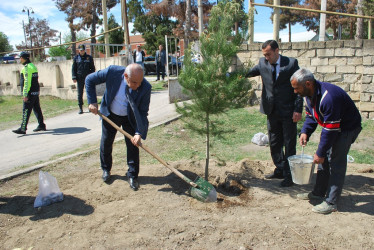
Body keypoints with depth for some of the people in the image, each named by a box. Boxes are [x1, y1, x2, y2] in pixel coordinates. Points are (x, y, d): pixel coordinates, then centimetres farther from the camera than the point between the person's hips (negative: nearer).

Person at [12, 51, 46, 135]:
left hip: (30, 93, -9)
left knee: (26, 111, -7)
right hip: (36, 92, 9)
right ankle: (41, 125, 20)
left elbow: (27, 82, -20)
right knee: (37, 109, 14)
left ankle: (23, 129, -6)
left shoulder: (27, 67, -15)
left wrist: (25, 94, -20)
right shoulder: (33, 66, 15)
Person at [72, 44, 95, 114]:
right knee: (80, 94, 1)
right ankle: (80, 108, 7)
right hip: (79, 78, 1)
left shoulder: (89, 58, 7)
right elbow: (73, 68, 10)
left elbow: (92, 68, 9)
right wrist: (74, 77, -1)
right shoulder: (76, 58, 8)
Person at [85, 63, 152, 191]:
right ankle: (106, 169, 38)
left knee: (133, 145, -3)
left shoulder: (145, 87, -30)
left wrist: (139, 132, -32)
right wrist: (92, 102, -17)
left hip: (130, 118, -1)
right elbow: (89, 79, -13)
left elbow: (143, 112, -22)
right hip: (110, 114, 1)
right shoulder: (113, 71, -29)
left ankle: (132, 176, 15)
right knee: (106, 143, 13)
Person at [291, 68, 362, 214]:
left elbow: (331, 130, -31)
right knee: (324, 160, 13)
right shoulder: (309, 94, -4)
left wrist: (320, 153, -24)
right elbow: (310, 116, 9)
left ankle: (331, 202, -1)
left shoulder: (328, 97, -35)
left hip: (347, 128, -9)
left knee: (336, 162, -9)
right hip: (331, 126, 9)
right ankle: (318, 193, 26)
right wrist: (305, 132, -9)